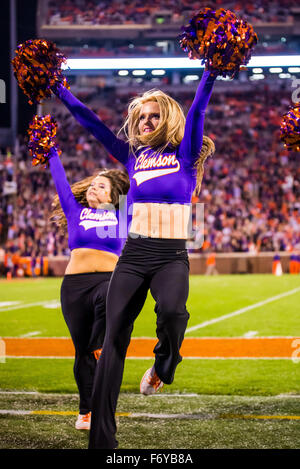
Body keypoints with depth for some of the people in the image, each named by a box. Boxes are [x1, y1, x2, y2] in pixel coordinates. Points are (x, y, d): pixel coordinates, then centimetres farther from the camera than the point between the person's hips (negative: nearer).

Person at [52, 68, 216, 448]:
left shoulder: (184, 155, 5)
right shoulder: (133, 156, 13)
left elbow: (197, 111, -8)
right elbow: (90, 122, 12)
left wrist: (210, 73, -20)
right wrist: (59, 91, 8)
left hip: (172, 257, -3)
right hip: (133, 255, 3)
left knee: (171, 310, -35)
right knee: (113, 339, -4)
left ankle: (164, 366, 1)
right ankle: (101, 439, -1)